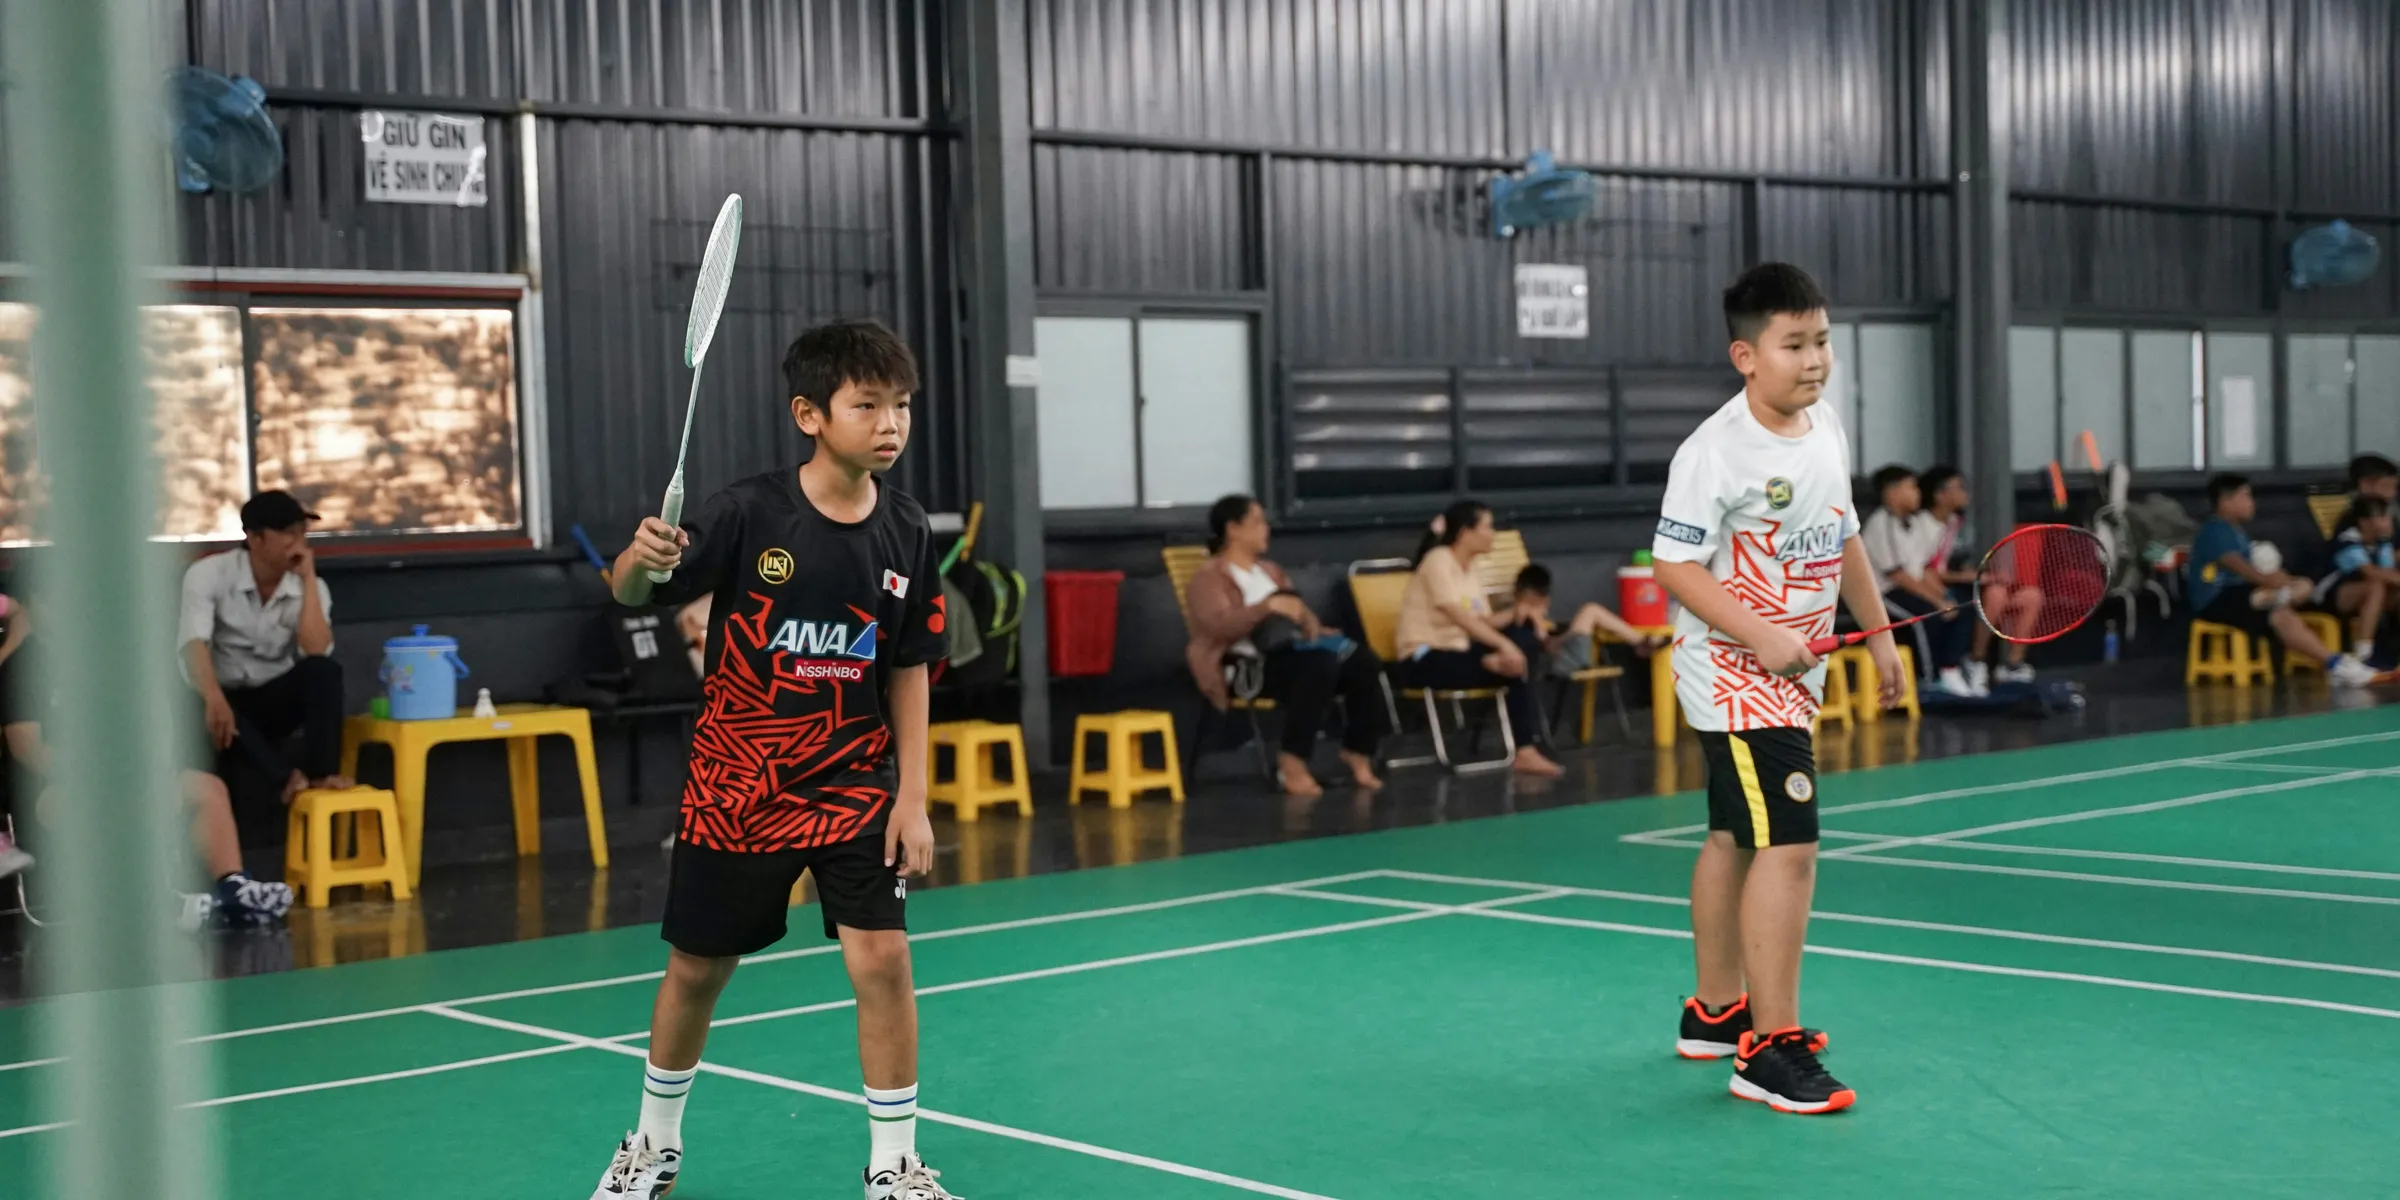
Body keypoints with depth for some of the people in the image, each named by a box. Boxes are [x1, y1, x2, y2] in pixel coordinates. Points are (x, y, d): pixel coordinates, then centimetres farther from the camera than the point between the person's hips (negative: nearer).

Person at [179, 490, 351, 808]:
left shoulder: (310, 587, -3)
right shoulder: (209, 574, -12)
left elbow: (317, 651, -21)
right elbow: (193, 643, -28)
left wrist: (308, 579, -21)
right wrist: (214, 699, -47)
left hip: (277, 699, 3)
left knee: (324, 669, -27)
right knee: (213, 714, -38)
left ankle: (320, 770, -33)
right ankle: (289, 776, -36)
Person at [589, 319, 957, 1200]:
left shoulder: (906, 534, -5)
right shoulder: (750, 511, -14)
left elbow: (908, 671, 2)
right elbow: (632, 595, -10)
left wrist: (912, 798, -1)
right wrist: (640, 560, -34)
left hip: (854, 786, 2)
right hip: (735, 785, -1)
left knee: (882, 959, -9)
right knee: (697, 967, 11)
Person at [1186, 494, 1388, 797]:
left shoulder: (1270, 571, 26)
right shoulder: (1210, 577, 1)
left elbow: (1301, 614, 21)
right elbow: (1217, 625, -17)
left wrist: (1308, 621, -4)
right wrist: (1269, 606, -23)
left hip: (1290, 653, 8)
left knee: (1362, 661, -19)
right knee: (1319, 663, -37)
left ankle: (1357, 754, -14)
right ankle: (1292, 763, -35)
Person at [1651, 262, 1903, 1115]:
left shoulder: (1827, 431, 5)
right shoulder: (1714, 453, -20)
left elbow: (1843, 539, 18)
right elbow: (1673, 566, -20)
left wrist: (1878, 633, 20)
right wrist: (1760, 634, -26)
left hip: (1794, 673, 9)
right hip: (1737, 675, -9)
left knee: (1735, 838, 19)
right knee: (1788, 845, -15)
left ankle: (1715, 1012, 32)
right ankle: (1771, 1049, -11)